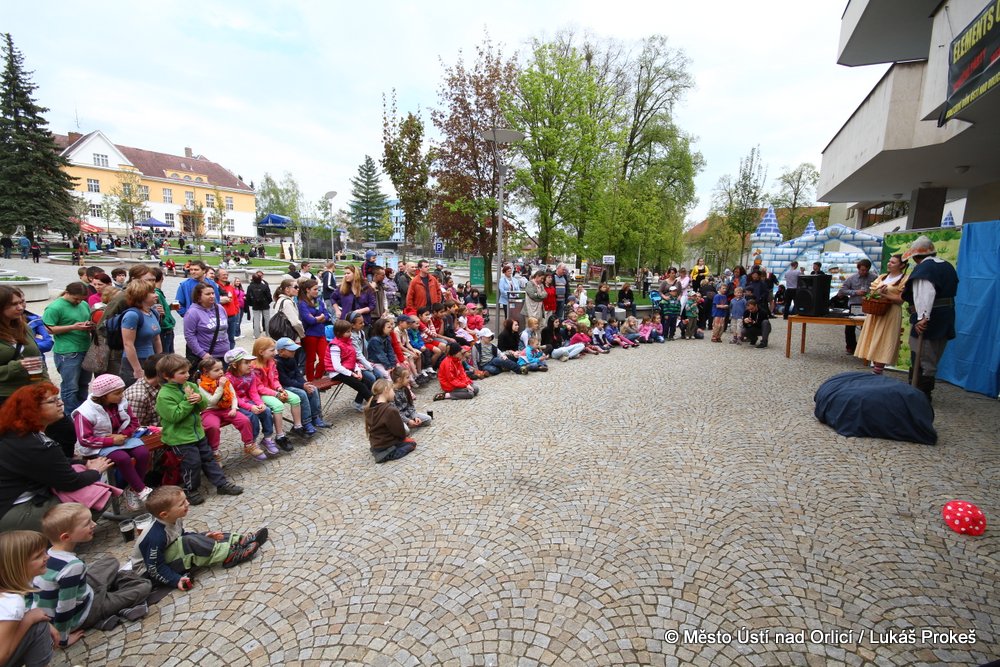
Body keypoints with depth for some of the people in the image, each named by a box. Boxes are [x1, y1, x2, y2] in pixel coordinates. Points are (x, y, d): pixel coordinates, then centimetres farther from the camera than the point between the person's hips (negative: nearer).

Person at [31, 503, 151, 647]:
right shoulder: (73, 565, -34)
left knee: (111, 562, 18)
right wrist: (63, 639, -12)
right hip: (76, 618, -8)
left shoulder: (47, 554, -10)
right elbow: (65, 610, -28)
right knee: (145, 586, -5)